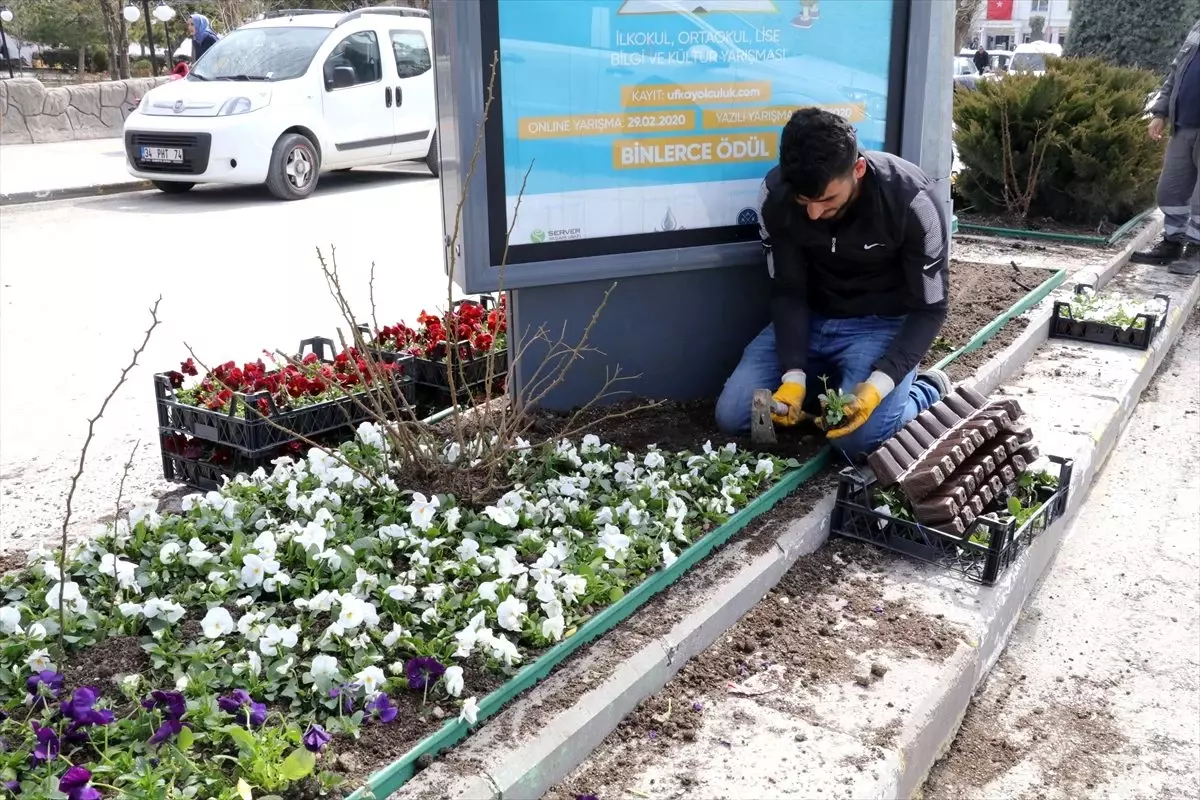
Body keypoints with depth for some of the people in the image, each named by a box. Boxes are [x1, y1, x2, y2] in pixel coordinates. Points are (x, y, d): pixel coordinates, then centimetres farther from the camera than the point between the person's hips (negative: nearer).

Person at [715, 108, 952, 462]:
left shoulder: (911, 202, -26)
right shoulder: (776, 194, -18)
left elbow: (929, 309, -17)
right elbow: (788, 292, -9)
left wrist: (879, 382, -31)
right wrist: (794, 374, -23)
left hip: (884, 325, -3)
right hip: (811, 321, 4)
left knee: (858, 439, -26)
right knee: (731, 415, -11)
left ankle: (928, 390, 5)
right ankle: (835, 385, 9)